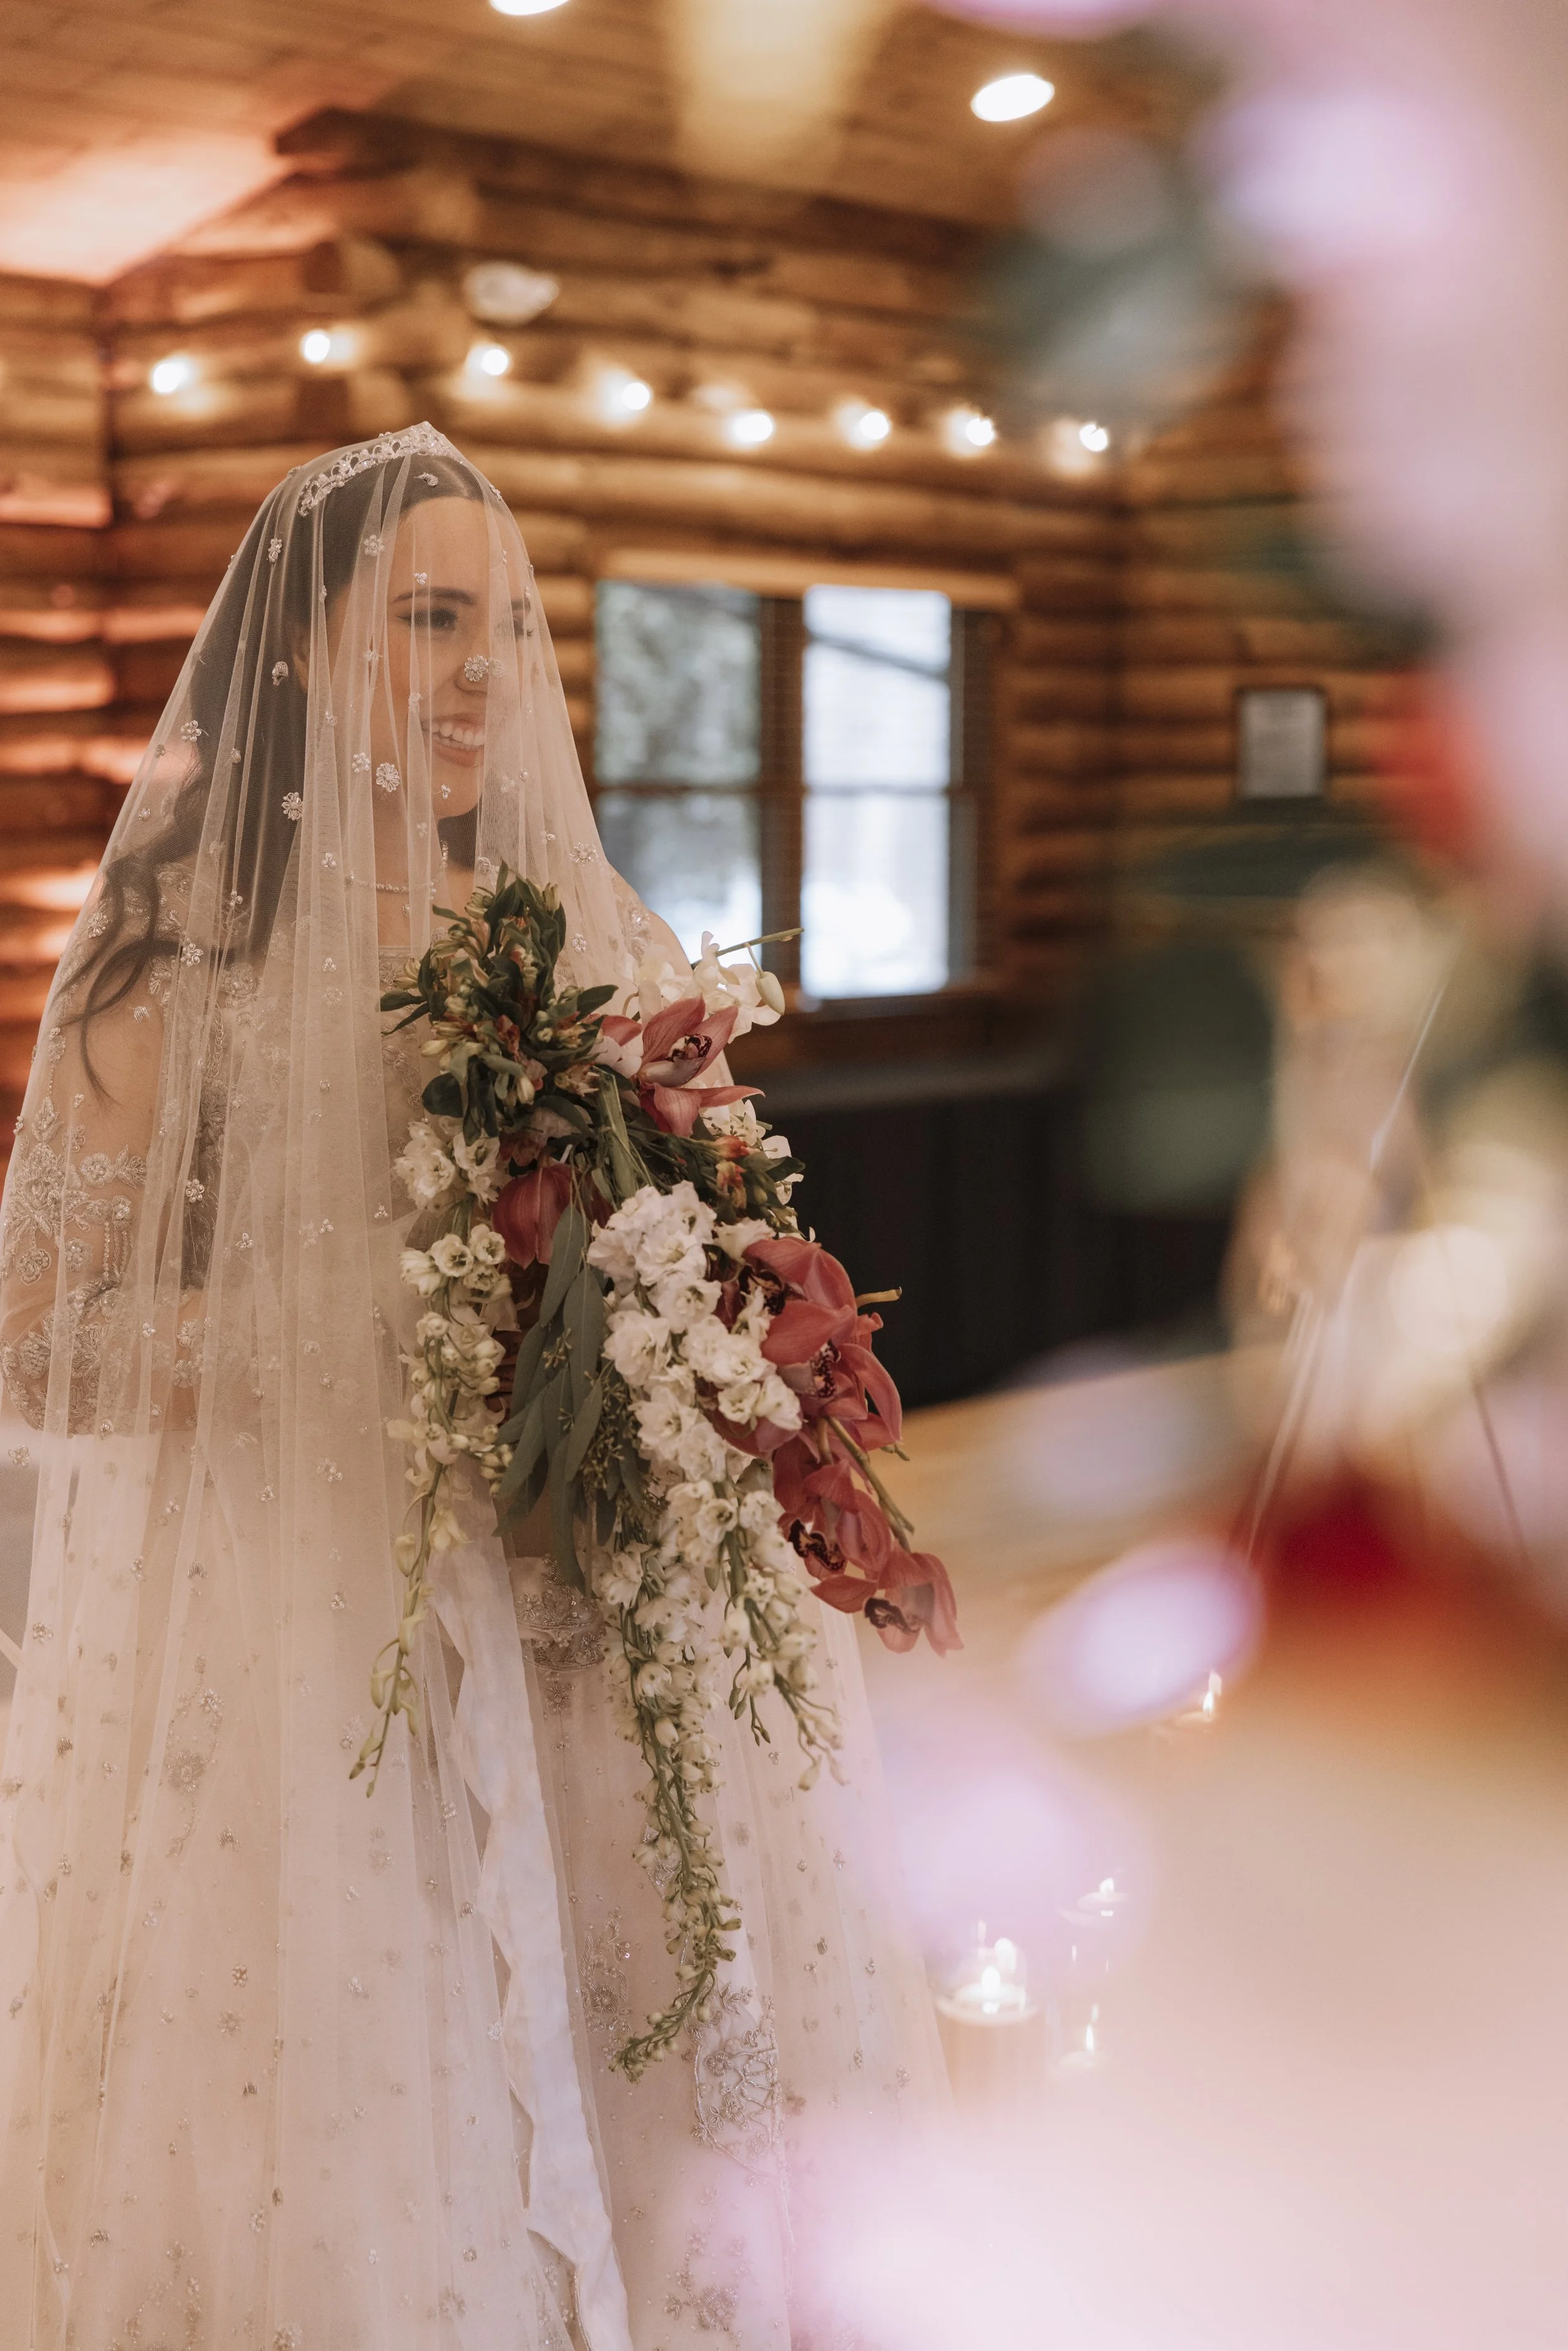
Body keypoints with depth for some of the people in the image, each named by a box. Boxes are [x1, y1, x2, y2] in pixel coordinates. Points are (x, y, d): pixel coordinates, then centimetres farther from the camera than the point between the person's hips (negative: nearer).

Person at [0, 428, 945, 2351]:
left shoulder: (595, 943, 10)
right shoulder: (183, 962, -4)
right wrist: (374, 1348, -16)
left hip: (602, 1641, 4)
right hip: (302, 1633, -4)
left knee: (628, 2144, 8)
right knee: (345, 2174, 2)